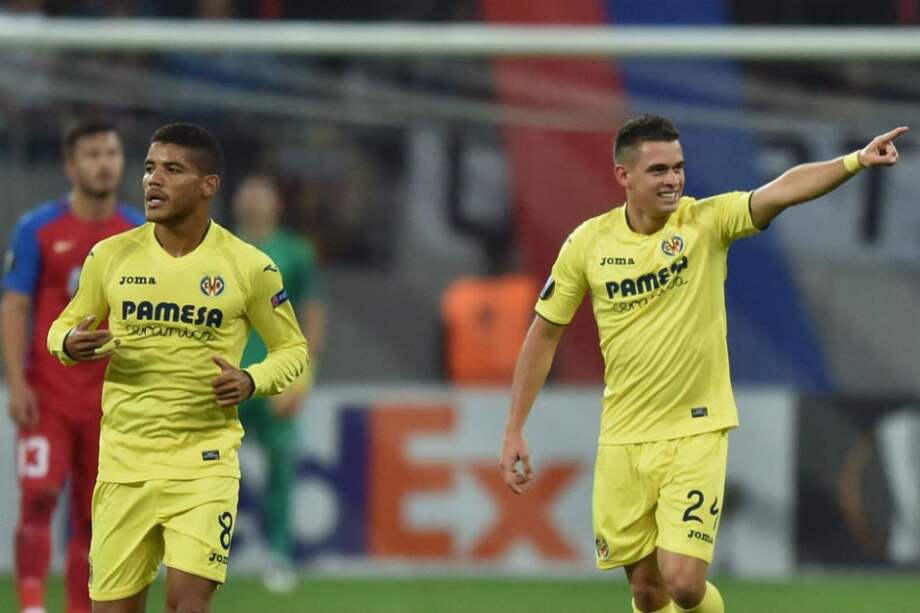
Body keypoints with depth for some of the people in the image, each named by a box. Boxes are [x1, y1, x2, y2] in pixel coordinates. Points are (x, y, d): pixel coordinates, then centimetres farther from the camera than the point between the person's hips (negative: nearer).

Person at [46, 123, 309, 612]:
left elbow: (292, 349, 8)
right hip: (124, 461, 3)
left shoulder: (249, 268, -3)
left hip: (205, 462, -3)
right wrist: (70, 344, -9)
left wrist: (252, 381, -13)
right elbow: (65, 326, 15)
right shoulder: (111, 256, 2)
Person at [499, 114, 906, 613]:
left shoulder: (707, 221, -7)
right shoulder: (588, 243, -2)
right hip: (623, 438, 2)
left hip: (696, 432, -2)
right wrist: (514, 431, 7)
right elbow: (544, 333, 8)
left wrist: (855, 161, -41)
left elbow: (782, 191, -24)